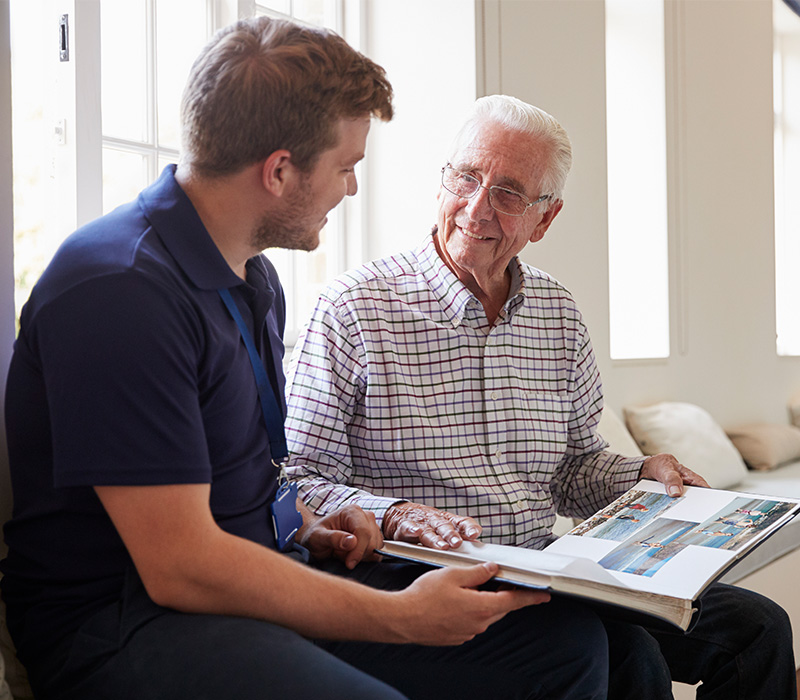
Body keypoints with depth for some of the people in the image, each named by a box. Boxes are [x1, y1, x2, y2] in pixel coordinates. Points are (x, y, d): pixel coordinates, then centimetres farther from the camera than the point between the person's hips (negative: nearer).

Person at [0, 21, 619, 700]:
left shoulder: (256, 277, 13)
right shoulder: (121, 290, -19)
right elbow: (180, 566, -22)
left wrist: (307, 530, 5)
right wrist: (402, 616, -18)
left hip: (268, 587, 8)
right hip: (123, 618, -8)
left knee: (569, 639, -3)